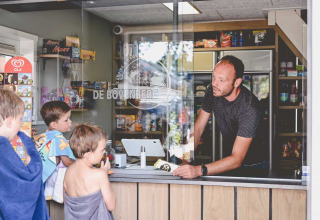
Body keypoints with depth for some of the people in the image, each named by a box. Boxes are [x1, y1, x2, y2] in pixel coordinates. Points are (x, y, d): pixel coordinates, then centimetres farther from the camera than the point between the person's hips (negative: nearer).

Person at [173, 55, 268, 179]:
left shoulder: (250, 108, -27)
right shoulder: (213, 91, -10)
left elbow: (236, 160, -30)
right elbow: (198, 128, -1)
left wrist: (199, 170, -40)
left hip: (252, 166, -3)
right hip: (228, 159, 4)